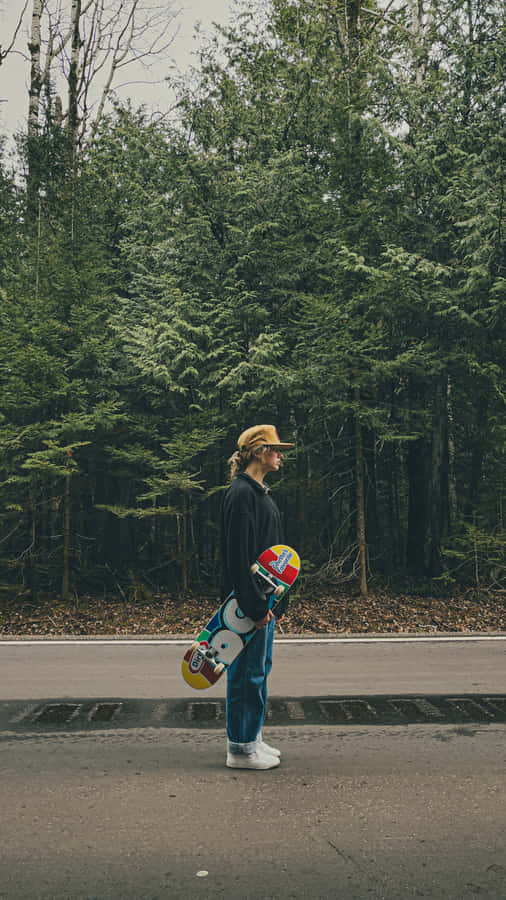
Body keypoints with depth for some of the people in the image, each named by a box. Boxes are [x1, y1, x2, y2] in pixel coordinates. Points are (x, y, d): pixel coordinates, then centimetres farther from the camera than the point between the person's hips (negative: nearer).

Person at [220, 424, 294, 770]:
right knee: (248, 671, -2)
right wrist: (256, 605, -22)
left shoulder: (261, 493, 16)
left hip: (264, 597, 10)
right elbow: (239, 555, -21)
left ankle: (252, 739, 26)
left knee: (260, 669, 16)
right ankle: (241, 749, 8)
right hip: (249, 600, -10)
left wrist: (278, 599, 19)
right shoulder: (242, 494, -15)